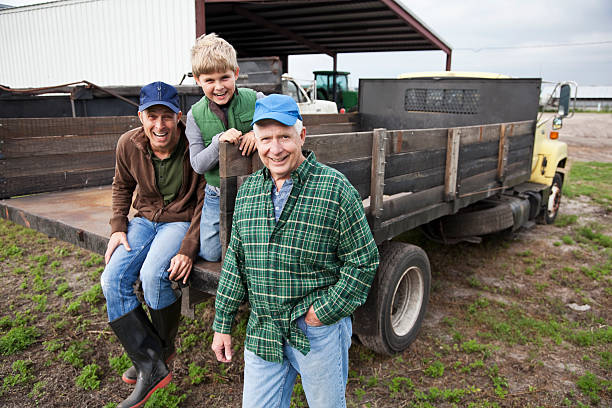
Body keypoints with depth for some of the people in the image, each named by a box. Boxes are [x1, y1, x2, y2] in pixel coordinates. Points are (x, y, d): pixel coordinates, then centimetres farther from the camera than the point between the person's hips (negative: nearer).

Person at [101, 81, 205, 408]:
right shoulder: (129, 144, -5)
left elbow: (205, 201, -13)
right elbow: (122, 186, 14)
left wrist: (188, 249, -21)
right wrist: (118, 227, 2)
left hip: (182, 221, -5)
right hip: (145, 219, 6)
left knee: (153, 275, -30)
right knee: (112, 280, -14)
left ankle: (164, 350, 2)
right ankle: (150, 367, -6)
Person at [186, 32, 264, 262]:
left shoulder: (255, 100, -10)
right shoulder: (196, 115, -6)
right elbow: (197, 164, -9)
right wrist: (219, 141, -27)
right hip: (217, 195, 2)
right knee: (210, 254, 11)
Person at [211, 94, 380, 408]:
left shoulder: (335, 188, -13)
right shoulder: (247, 191, 2)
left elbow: (363, 260, -9)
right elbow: (235, 261, 8)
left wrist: (324, 311, -13)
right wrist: (222, 325, 9)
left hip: (319, 331, -3)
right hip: (262, 332, 4)